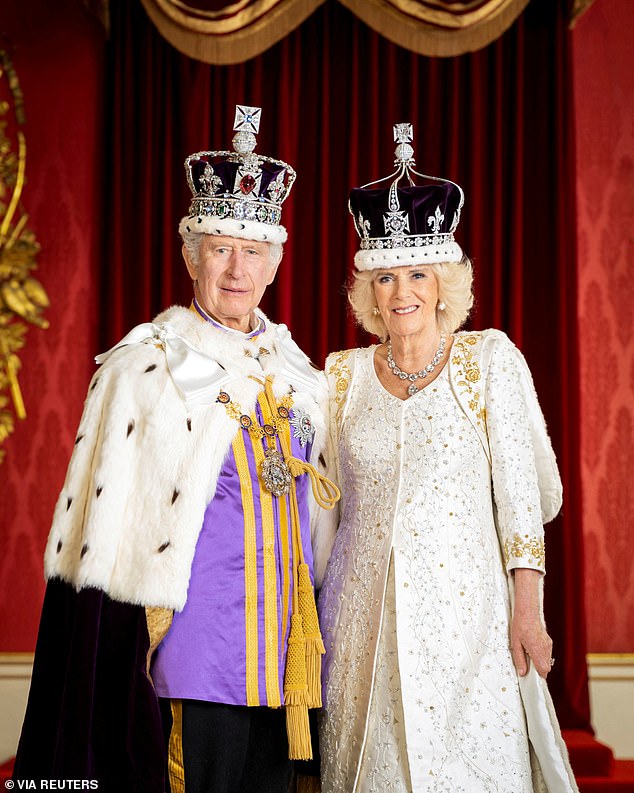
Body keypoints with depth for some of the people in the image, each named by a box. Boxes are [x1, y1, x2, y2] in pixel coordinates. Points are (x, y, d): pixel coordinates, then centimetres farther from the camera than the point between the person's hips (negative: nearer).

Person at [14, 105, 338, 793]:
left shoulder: (296, 372, 11)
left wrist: (314, 639, 15)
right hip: (189, 658, -5)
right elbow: (102, 532, -5)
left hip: (280, 660, 5)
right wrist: (120, 655, -10)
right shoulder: (142, 369, -4)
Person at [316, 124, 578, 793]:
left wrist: (527, 607, -9)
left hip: (464, 602, -2)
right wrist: (313, 606, 10)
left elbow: (520, 486, -3)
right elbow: (330, 501, 13)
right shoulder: (344, 373, 8)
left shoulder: (489, 358, 1)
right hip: (364, 606, 2)